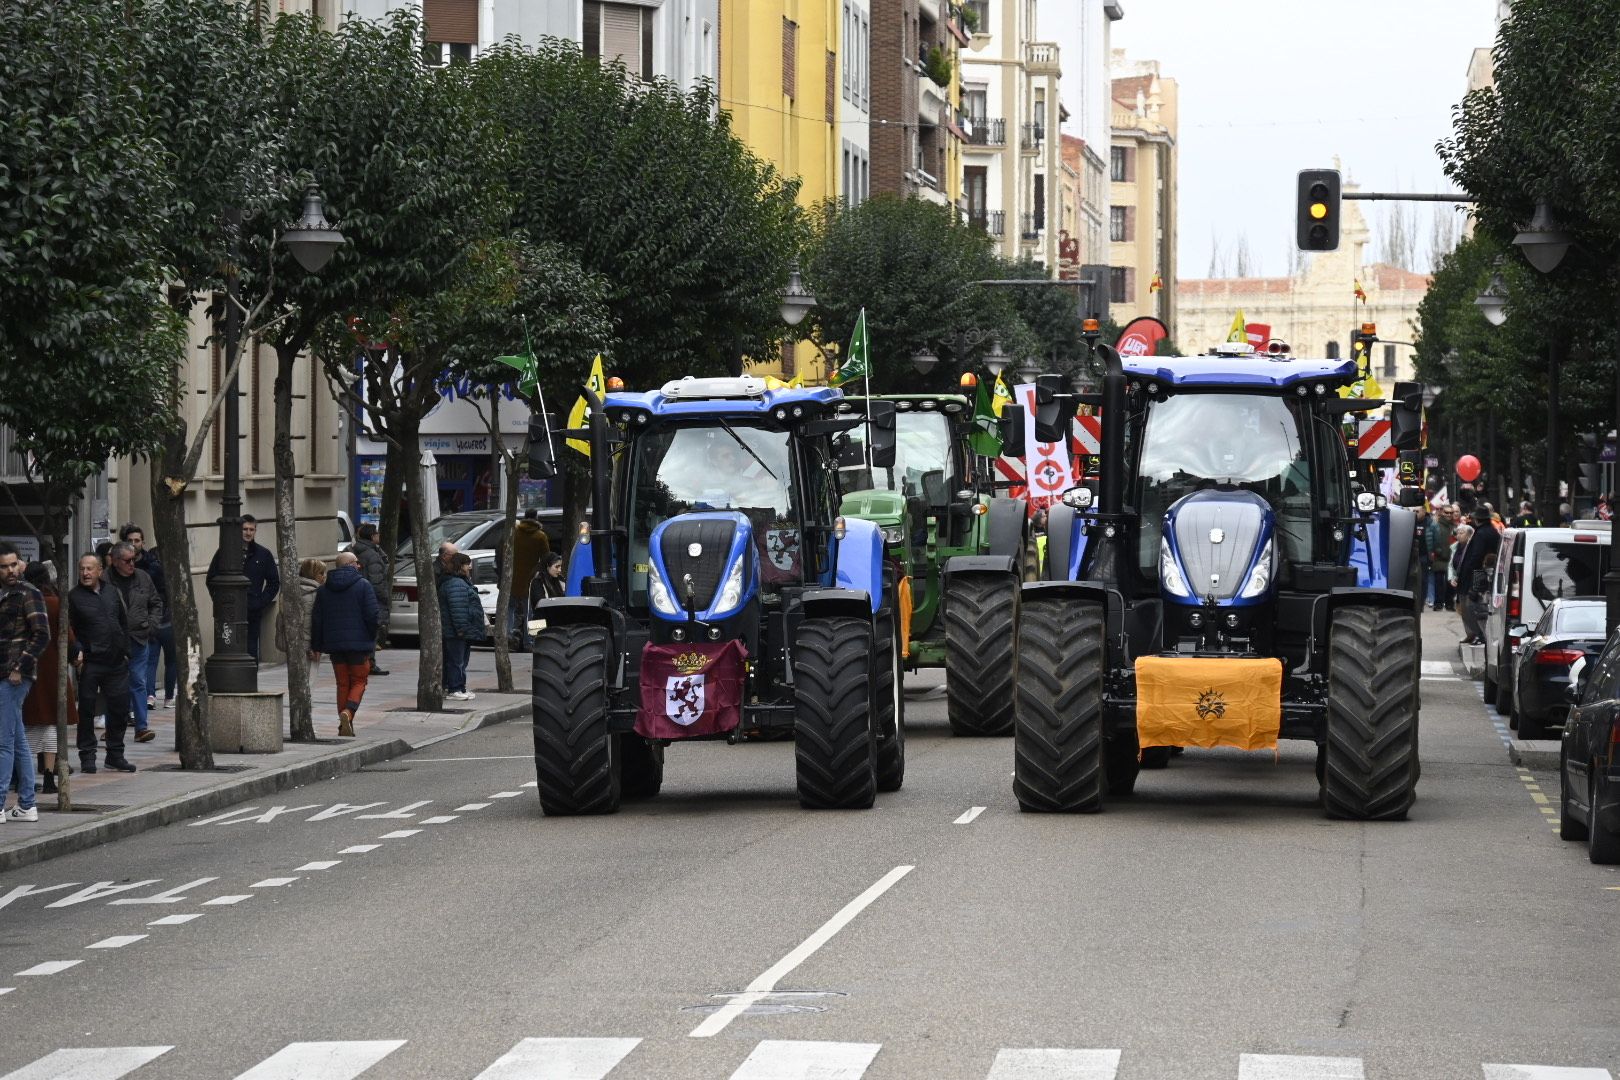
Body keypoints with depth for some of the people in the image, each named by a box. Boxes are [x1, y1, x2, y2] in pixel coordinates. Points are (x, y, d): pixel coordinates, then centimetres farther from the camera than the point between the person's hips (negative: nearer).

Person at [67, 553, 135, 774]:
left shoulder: (112, 593, 12)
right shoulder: (73, 596, -2)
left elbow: (124, 623, 19)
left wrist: (125, 652, 11)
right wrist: (77, 653, -16)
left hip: (116, 662, 5)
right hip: (90, 662, -5)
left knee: (120, 707, 7)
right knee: (87, 709, 0)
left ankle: (115, 755, 18)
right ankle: (87, 756, 8)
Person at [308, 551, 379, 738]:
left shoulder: (323, 588, 7)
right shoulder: (363, 585, -6)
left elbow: (317, 619, 7)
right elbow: (372, 615, -11)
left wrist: (316, 647, 11)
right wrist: (372, 639, 5)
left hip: (334, 645, 4)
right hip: (358, 642, -4)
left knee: (342, 683, 12)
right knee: (359, 681, 6)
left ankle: (345, 726, 9)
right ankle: (348, 712, -20)